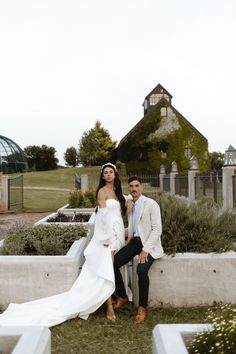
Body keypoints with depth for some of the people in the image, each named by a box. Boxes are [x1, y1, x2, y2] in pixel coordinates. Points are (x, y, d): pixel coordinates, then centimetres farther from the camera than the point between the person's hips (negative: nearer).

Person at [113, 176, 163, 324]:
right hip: (134, 241, 6)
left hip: (149, 244, -6)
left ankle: (143, 308, -12)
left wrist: (145, 250, -23)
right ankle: (122, 296, 10)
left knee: (141, 270, -31)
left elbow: (157, 229, -17)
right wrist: (129, 241, 4)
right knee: (113, 263, -12)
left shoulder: (151, 204, -12)